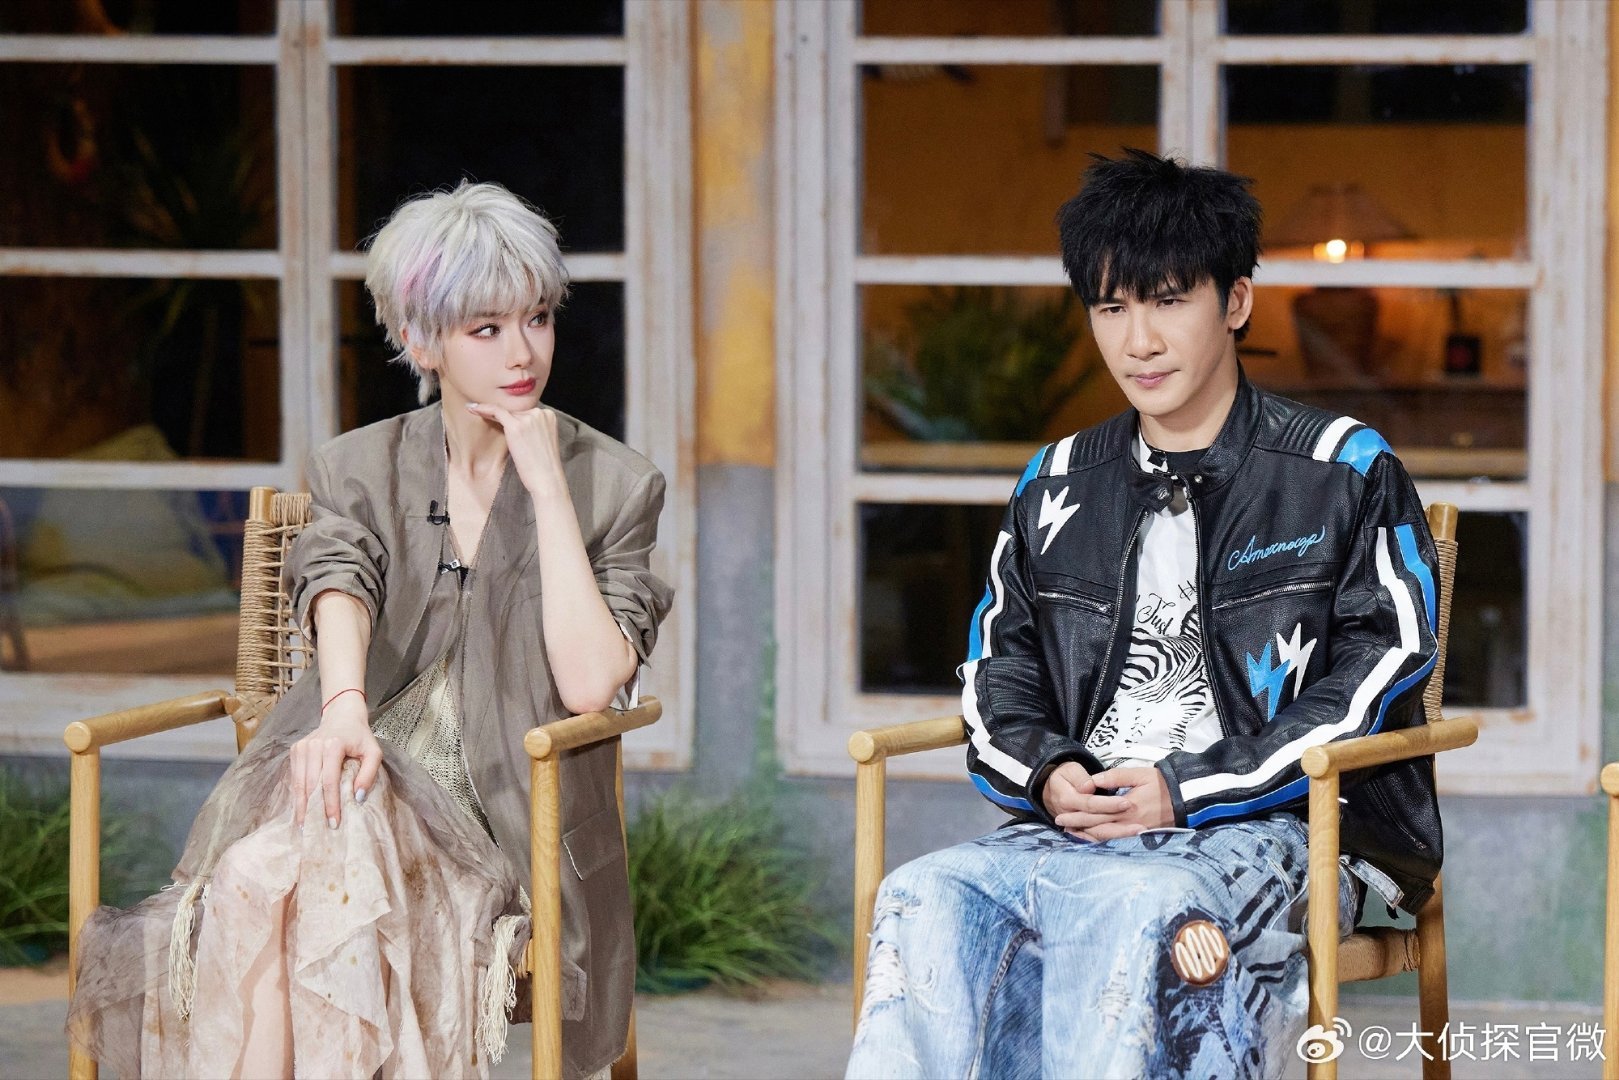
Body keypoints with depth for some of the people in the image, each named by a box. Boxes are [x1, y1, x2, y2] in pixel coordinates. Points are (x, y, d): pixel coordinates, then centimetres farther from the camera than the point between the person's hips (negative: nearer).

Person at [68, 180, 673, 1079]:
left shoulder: (613, 485, 6)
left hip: (506, 827, -2)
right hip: (369, 774, 2)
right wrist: (344, 709, -31)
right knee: (249, 875, -33)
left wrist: (545, 484, -8)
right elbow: (338, 587, -9)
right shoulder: (358, 470, 14)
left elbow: (591, 683, -9)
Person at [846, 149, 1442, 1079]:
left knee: (1132, 905, -39)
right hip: (1076, 826, 4)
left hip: (1271, 826, -4)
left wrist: (1185, 788, -11)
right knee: (925, 900, -29)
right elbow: (998, 679, 22)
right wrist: (1050, 776, -2)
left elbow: (1374, 683, -3)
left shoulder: (1345, 476, 6)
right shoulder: (1060, 486, 21)